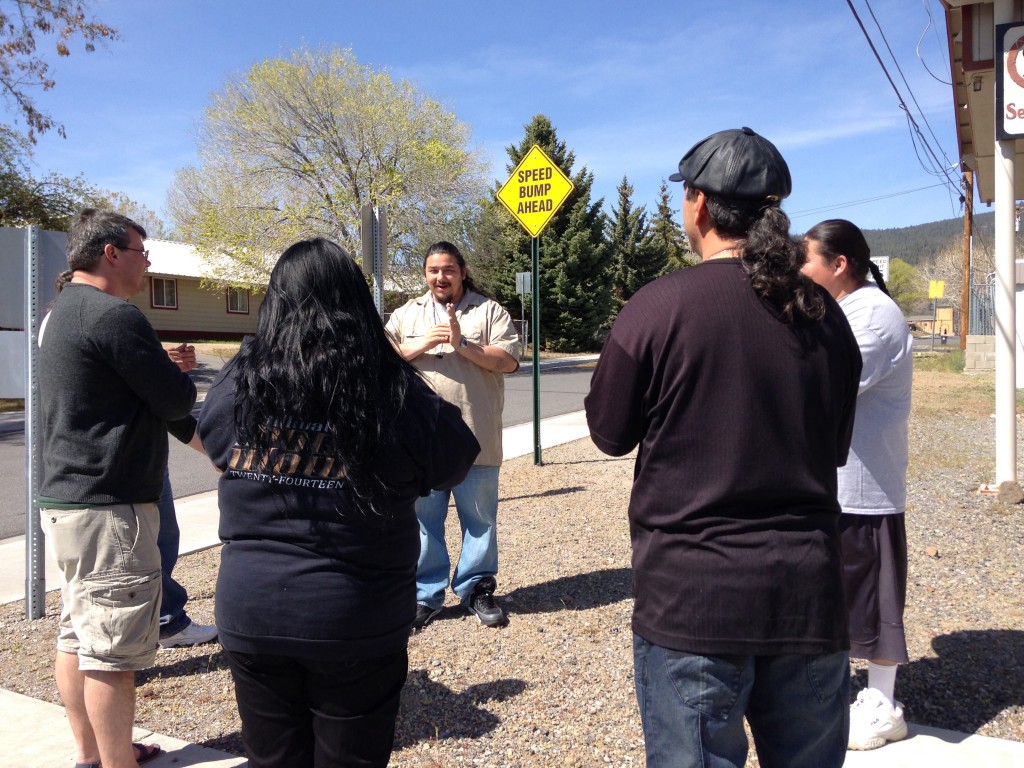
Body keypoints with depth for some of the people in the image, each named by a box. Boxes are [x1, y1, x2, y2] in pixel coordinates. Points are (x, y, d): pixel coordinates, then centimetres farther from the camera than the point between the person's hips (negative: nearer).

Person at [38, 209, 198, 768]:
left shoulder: (61, 312, 14)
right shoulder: (113, 316, -18)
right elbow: (178, 400, -15)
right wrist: (178, 379, 4)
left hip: (65, 500, 10)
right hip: (108, 507, -10)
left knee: (77, 634, 17)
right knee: (112, 651, -2)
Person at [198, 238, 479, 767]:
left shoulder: (237, 383, -9)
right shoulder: (393, 391, -16)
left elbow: (208, 439, 12)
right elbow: (456, 461, -2)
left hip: (251, 612, 2)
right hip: (358, 620, -2)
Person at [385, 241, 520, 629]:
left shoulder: (489, 311, 5)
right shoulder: (406, 314, 12)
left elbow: (509, 361, -6)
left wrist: (462, 344, -15)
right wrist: (424, 343, -10)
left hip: (476, 438, -1)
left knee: (479, 519, 8)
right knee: (424, 519, 10)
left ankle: (477, 589, 23)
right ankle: (425, 594, 22)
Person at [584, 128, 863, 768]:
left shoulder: (659, 306, -12)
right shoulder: (824, 314, 3)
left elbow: (610, 433, -1)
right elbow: (836, 447, 13)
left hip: (691, 595, -4)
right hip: (810, 594, 5)